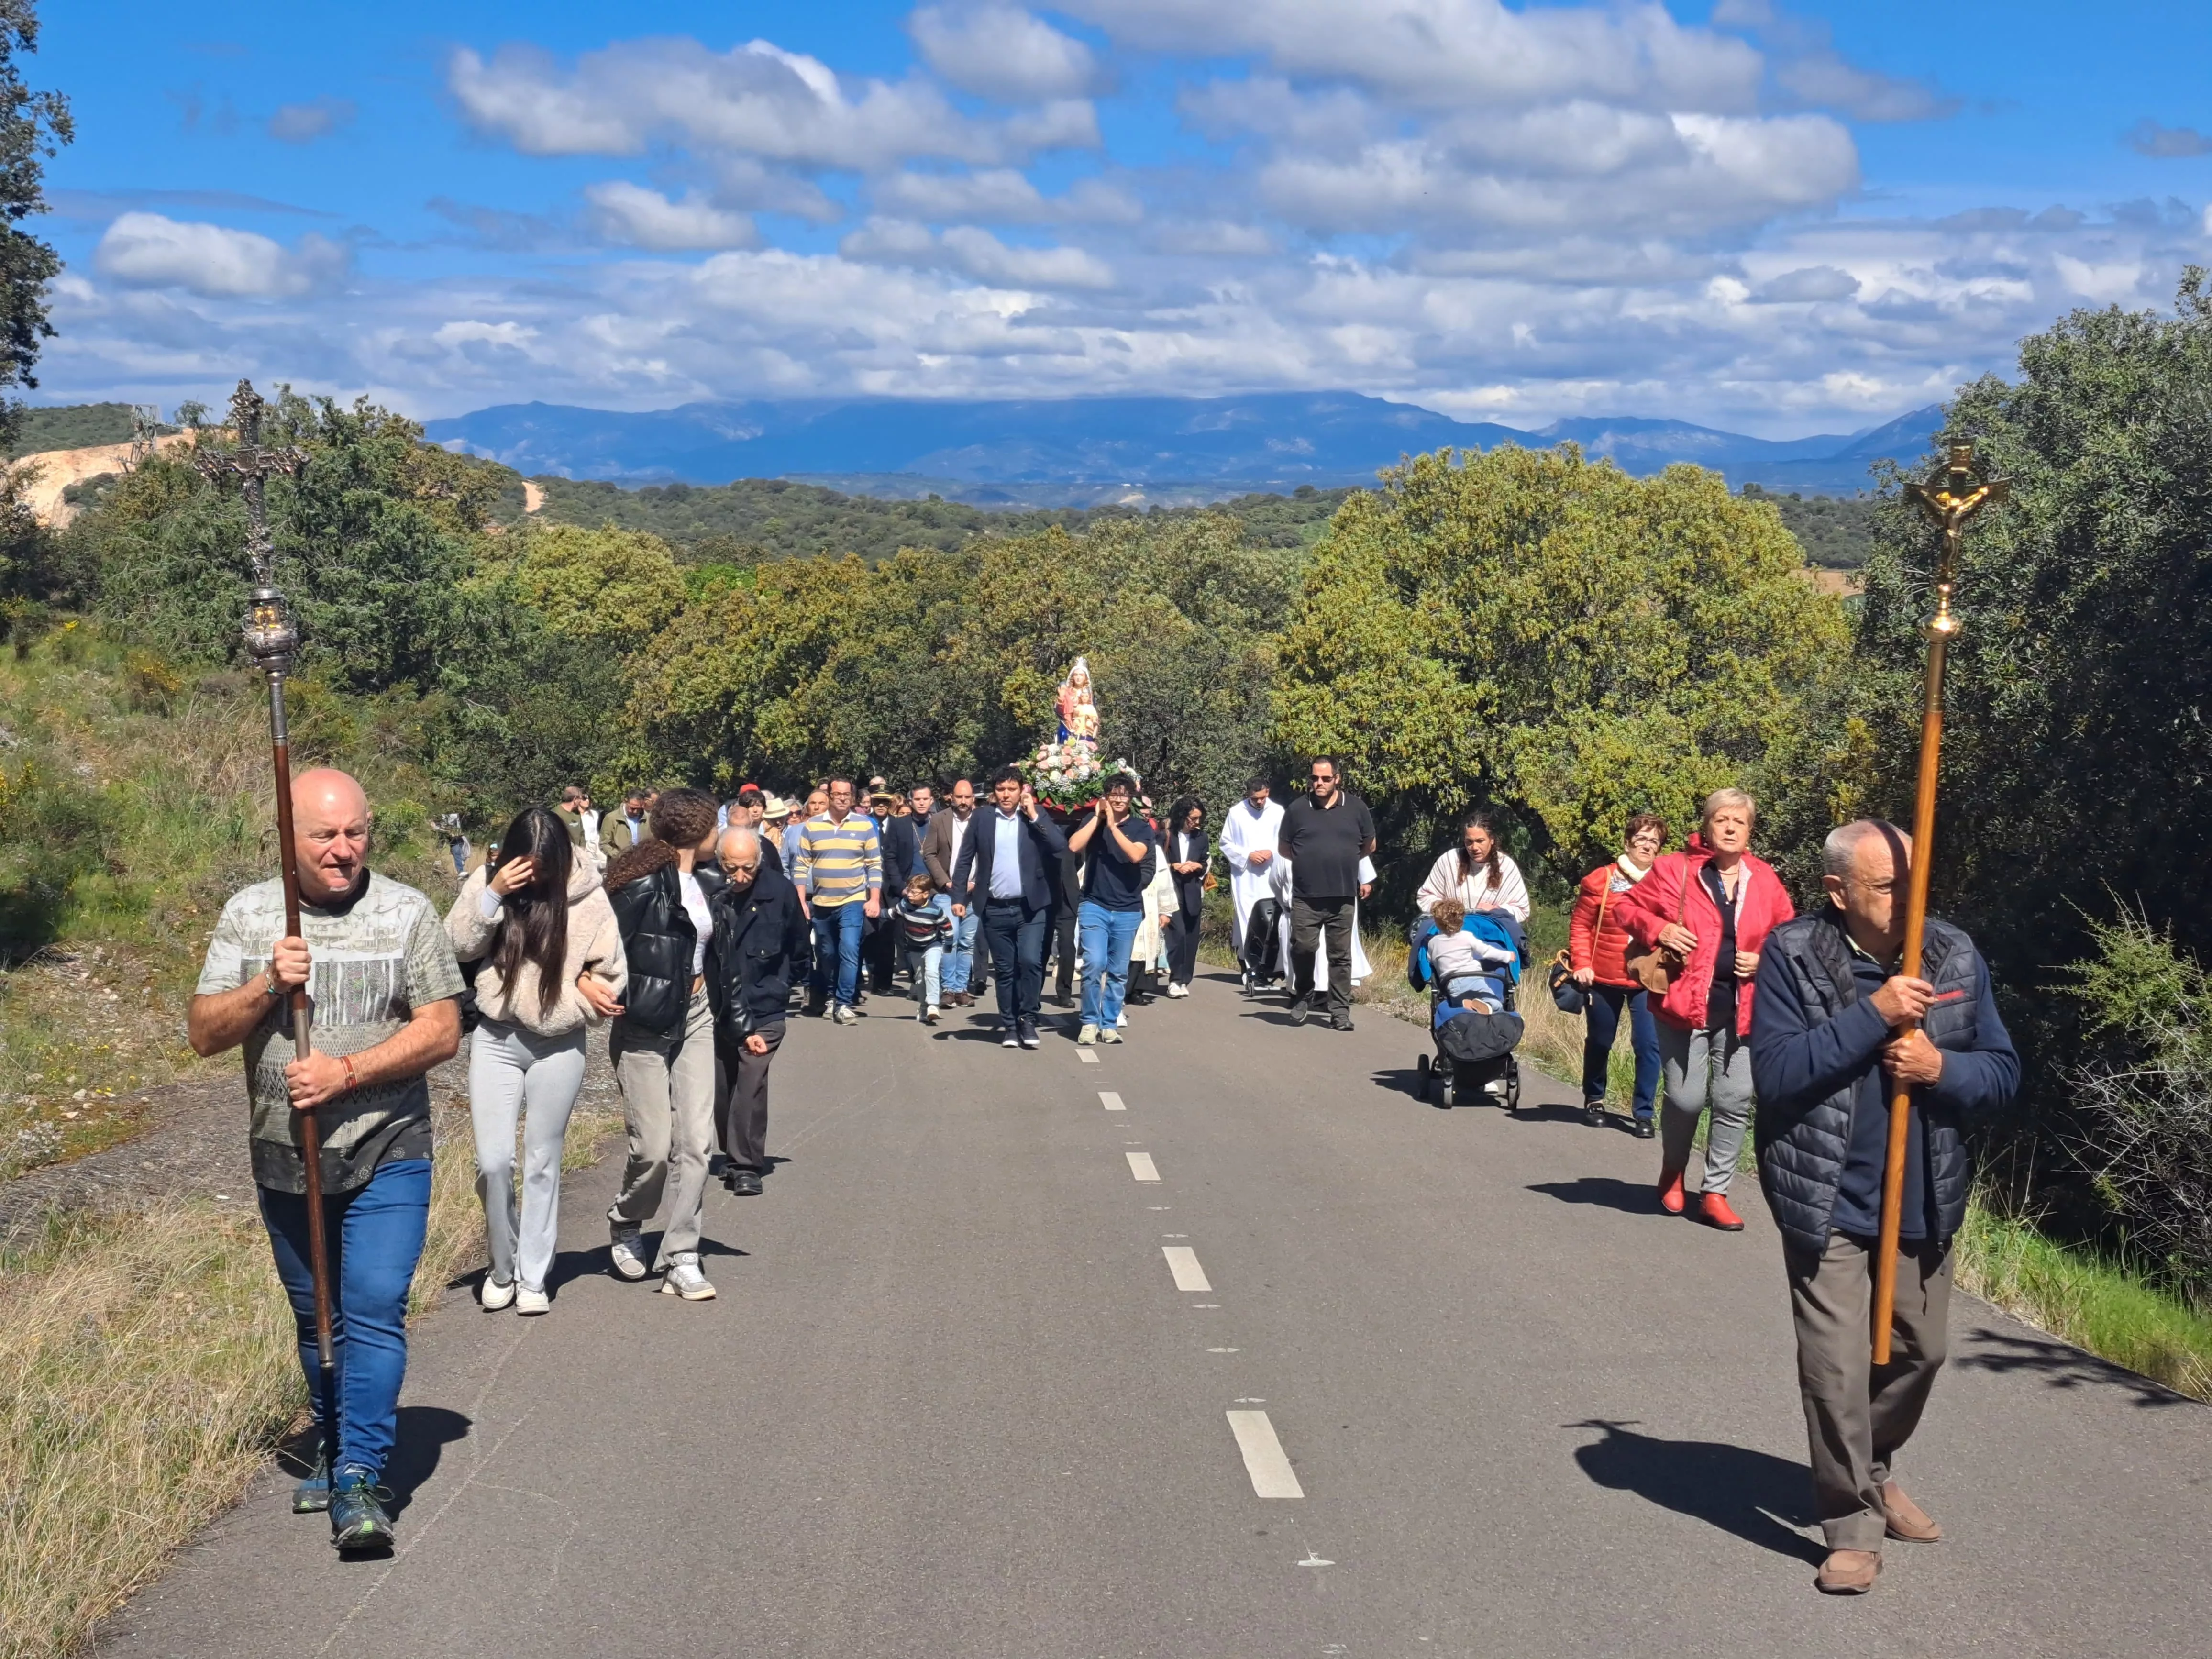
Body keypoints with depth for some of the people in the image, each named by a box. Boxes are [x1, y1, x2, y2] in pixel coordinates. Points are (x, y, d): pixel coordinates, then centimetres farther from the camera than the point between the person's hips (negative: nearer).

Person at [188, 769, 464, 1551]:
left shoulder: (407, 913, -5)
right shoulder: (248, 914, 2)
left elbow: (442, 1031, -7)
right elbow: (203, 1033, 0)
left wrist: (346, 1071, -18)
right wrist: (267, 985, -18)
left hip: (386, 1159, -3)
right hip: (285, 1162, 3)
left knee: (375, 1311, -12)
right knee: (316, 1317, 16)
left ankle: (360, 1477, -8)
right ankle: (330, 1447, 35)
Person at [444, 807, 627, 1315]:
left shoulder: (587, 898, -7)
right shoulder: (488, 881, -1)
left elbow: (612, 977, -1)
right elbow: (458, 945, -11)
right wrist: (492, 894, -20)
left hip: (558, 1047, -1)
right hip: (495, 1039, 1)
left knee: (543, 1164, 8)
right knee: (494, 1162, -2)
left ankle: (533, 1278, 19)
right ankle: (502, 1268, 20)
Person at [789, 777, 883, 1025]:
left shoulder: (865, 826, 0)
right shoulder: (811, 827, 2)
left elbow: (875, 866, 1)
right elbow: (801, 866, 3)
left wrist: (875, 899, -6)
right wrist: (801, 901, -3)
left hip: (853, 902, -2)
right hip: (820, 903, 2)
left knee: (849, 951, -15)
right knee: (826, 955, 14)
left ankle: (843, 1004, -11)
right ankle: (825, 996, 33)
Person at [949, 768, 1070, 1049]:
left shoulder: (1036, 817, 2)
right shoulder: (982, 819, 4)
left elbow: (1061, 847, -10)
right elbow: (966, 859, 6)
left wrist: (1034, 816, -12)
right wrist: (959, 896, 0)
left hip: (1030, 907, -1)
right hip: (995, 909, 1)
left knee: (1030, 961, -14)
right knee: (1005, 970, 7)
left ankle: (1028, 1019, 2)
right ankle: (1009, 1026, 16)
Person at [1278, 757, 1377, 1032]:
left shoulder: (1356, 808, 4)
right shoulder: (1297, 809, 3)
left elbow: (1369, 846, 16)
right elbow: (1284, 848, 14)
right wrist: (1309, 862, 9)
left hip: (1343, 896, 0)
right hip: (1305, 896, 0)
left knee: (1341, 955, 4)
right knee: (1303, 948, -4)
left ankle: (1340, 1011, 10)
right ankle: (1302, 997, 21)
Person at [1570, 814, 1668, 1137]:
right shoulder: (1602, 880, -1)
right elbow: (1580, 925, 0)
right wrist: (1581, 964, -10)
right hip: (1604, 978, 0)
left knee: (1649, 1044, -7)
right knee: (1599, 1041, 15)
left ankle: (1644, 1113, 3)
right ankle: (1594, 1099, 36)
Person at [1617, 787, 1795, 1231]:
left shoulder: (1765, 880, 6)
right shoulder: (1675, 870, -2)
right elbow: (1630, 907, 6)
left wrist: (1766, 961, -3)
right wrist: (1658, 929, -12)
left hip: (1742, 1009, 3)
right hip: (1685, 1004, -3)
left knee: (1735, 1102, 2)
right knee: (1687, 1099, -2)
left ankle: (1715, 1193, 16)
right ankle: (1672, 1173, 27)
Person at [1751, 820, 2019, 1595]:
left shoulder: (1956, 957, -2)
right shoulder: (1793, 955, -13)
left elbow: (2003, 1071, 1)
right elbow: (1775, 1071, -20)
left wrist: (1941, 1067, -20)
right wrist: (1873, 1014, -25)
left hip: (1925, 1200, 4)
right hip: (1826, 1202, -4)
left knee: (1918, 1350, 17)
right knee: (1836, 1369, -4)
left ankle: (1875, 1471, 42)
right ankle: (1853, 1525, 12)